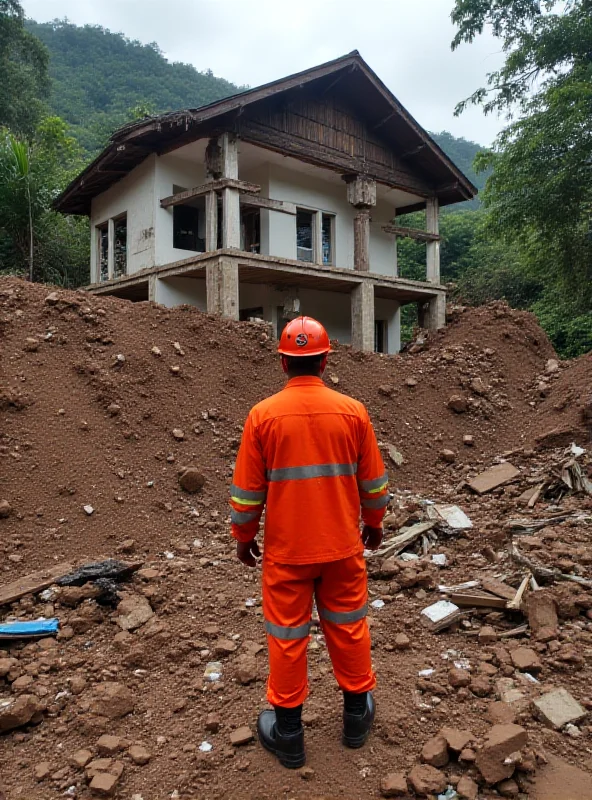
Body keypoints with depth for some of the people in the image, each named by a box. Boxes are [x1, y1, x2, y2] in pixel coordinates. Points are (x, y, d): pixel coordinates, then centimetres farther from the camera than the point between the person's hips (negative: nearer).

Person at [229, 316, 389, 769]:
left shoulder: (262, 415, -12)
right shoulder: (353, 411, -8)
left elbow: (247, 490, -6)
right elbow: (373, 482, 1)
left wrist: (244, 537, 9)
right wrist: (374, 523, 18)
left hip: (285, 550, -1)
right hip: (342, 545, 2)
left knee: (287, 636, 13)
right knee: (348, 627, 19)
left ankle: (287, 731, 28)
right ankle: (357, 714, 37)